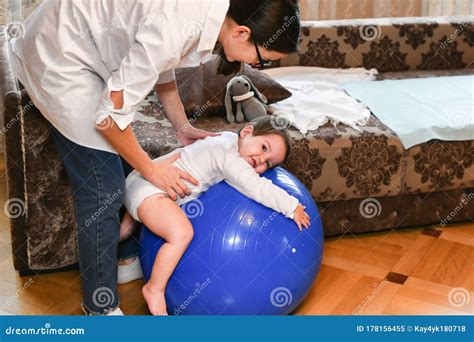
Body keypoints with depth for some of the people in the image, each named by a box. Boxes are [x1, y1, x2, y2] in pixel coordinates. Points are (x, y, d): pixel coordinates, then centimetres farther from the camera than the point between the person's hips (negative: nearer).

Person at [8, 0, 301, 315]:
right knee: (104, 189, -6)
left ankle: (124, 256, 35)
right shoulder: (179, 26, -33)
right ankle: (101, 307, 9)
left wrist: (183, 128, 6)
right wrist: (149, 168, -10)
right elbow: (110, 115, -24)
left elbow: (161, 68, 12)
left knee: (123, 161, 16)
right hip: (60, 60, -9)